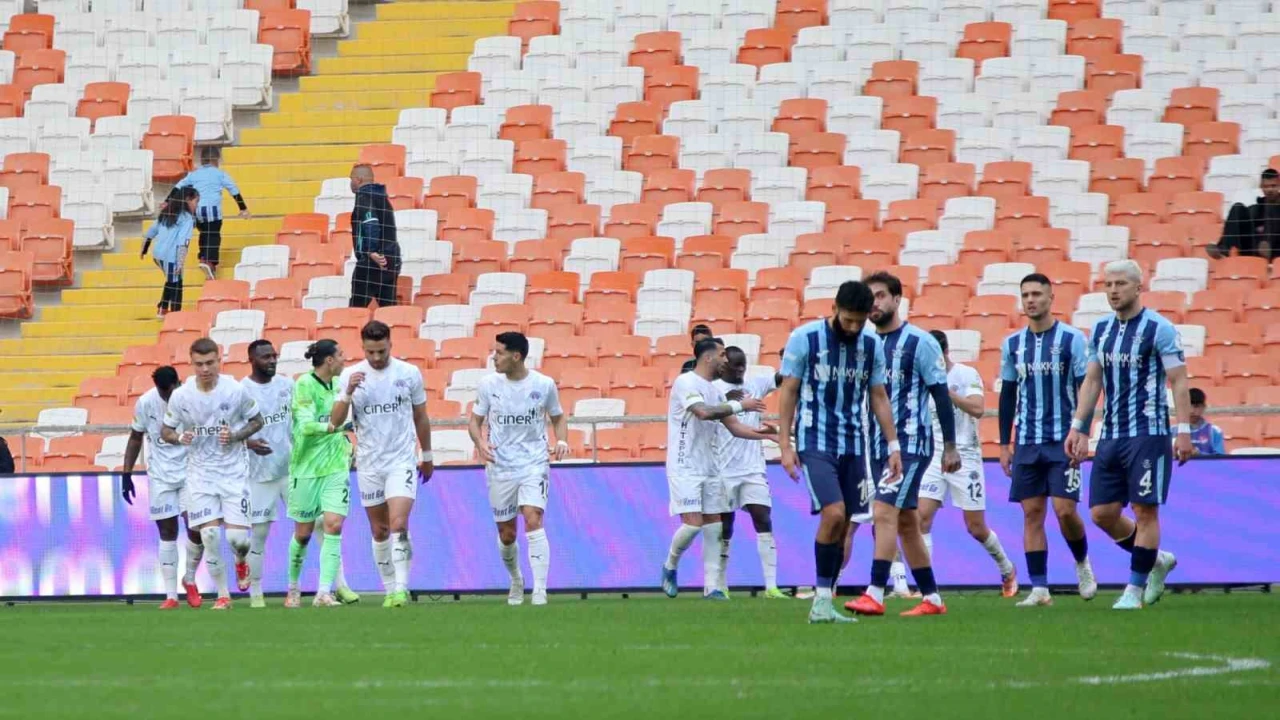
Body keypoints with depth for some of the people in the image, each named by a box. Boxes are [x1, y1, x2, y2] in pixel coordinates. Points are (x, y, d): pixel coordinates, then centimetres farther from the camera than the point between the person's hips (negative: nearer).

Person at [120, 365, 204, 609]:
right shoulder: (145, 403, -7)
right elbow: (136, 438, 6)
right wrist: (126, 474, 3)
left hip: (191, 472, -1)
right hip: (160, 476, 1)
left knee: (196, 528, -11)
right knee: (167, 532, 1)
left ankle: (190, 579, 15)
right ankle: (170, 594, 7)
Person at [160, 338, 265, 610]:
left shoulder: (236, 390, -10)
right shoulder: (180, 396, -7)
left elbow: (257, 421, 5)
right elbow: (165, 431, 5)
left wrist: (236, 436, -14)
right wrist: (180, 438, -18)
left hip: (234, 472, -1)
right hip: (200, 473, 1)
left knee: (237, 536, -7)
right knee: (209, 535, -9)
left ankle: (241, 561, 32)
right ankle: (223, 595, 7)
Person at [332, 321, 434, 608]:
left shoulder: (409, 374, -3)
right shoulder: (351, 375, -2)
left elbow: (420, 417, 10)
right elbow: (336, 420, -8)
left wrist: (427, 455, 17)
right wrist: (348, 393, -25)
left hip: (402, 460, -2)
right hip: (368, 463, 2)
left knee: (399, 525, -18)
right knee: (380, 531, 9)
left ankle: (401, 587, -17)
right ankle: (390, 589, 20)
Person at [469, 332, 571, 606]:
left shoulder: (544, 385, -4)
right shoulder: (488, 385, -1)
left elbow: (558, 417, 11)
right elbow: (475, 420, 7)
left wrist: (562, 441, -9)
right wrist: (480, 443, -13)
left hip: (534, 463, -2)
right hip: (500, 467, 2)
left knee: (533, 521, -21)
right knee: (506, 534, 10)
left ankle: (540, 590, -22)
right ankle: (516, 581, 38)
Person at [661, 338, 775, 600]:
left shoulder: (714, 390, 14)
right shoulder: (686, 383, -11)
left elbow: (734, 426, 15)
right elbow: (703, 412, -27)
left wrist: (762, 434, 1)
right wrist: (739, 405, -22)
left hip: (709, 468, 8)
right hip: (685, 467, -8)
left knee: (713, 525, 3)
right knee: (693, 523, -14)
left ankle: (711, 586, 5)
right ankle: (670, 567, 11)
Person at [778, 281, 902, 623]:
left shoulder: (871, 345, 5)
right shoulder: (804, 338, -7)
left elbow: (878, 397, 13)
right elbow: (788, 392, -2)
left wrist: (893, 445, 8)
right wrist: (785, 445, -7)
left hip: (853, 446, 5)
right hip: (815, 443, -5)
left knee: (843, 525, 4)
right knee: (833, 514, -19)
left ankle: (824, 603, 12)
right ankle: (822, 599, -11)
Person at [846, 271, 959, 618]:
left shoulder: (919, 342, -7)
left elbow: (941, 395, -7)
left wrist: (950, 446, -9)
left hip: (911, 443, -7)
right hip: (878, 444, 7)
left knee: (884, 513, -18)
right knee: (906, 522, 10)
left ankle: (875, 595, -21)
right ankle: (931, 597, 17)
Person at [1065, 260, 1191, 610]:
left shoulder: (1159, 329, -7)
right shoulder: (1100, 330, 12)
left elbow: (1178, 381, -8)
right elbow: (1092, 380, 18)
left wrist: (1184, 430, -14)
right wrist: (1077, 426, 12)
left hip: (1148, 435, -7)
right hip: (1111, 436, 7)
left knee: (1145, 511, -5)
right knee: (1101, 512, 5)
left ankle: (1135, 589, 2)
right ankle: (1157, 560, 24)